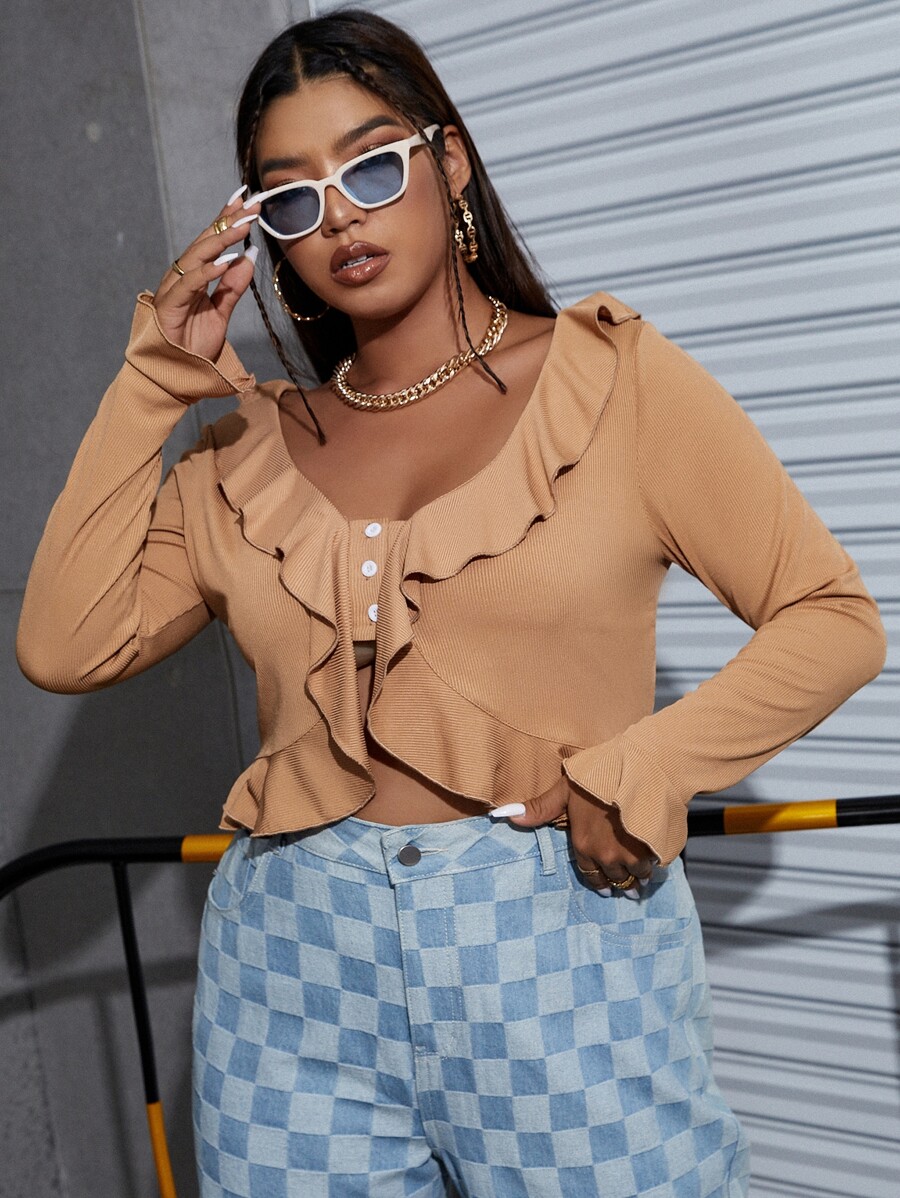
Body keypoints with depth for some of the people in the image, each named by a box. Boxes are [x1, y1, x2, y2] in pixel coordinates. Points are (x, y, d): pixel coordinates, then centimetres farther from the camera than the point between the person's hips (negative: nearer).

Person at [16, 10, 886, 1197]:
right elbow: (65, 645, -1)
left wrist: (639, 775, -12)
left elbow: (834, 619, 0)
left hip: (564, 937, -2)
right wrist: (151, 384, 0)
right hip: (291, 968, 3)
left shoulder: (614, 377, 1)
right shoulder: (248, 450, 10)